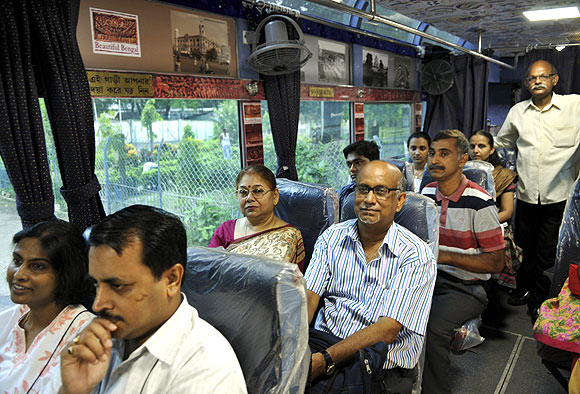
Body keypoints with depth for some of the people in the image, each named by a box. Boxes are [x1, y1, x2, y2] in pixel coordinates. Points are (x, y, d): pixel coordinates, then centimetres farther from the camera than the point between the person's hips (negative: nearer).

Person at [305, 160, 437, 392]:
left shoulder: (417, 256, -8)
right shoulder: (331, 238, 5)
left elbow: (388, 329, -17)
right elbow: (309, 296, -3)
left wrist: (324, 360, -28)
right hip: (323, 343, 3)